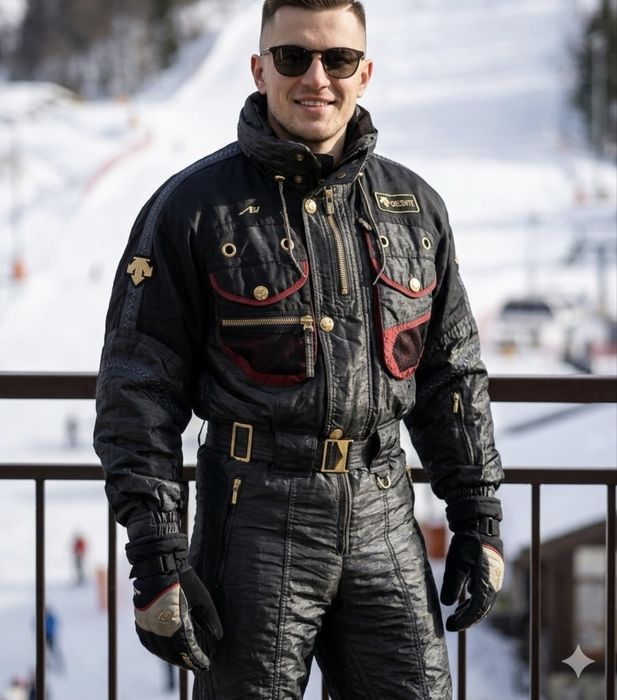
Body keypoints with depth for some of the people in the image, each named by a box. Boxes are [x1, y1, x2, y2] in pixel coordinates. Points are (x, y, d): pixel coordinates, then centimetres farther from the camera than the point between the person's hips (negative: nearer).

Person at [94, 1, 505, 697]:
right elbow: (138, 392, -5)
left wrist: (478, 519, 11)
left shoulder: (413, 207, 10)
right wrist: (157, 560, -11)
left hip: (382, 510, 4)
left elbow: (453, 374, 17)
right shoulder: (194, 207, -3)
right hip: (257, 517, -4)